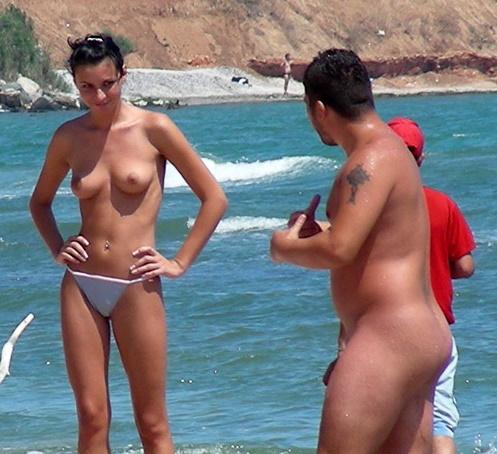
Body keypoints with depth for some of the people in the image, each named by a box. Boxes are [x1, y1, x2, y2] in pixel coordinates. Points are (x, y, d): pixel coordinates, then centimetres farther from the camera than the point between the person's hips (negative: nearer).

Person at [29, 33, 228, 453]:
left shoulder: (153, 129, -3)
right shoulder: (69, 137, 7)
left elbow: (214, 198, 0)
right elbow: (40, 201, 24)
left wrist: (180, 263, -3)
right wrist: (57, 250, 9)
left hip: (137, 288, -3)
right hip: (80, 286, 3)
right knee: (92, 419, 1)